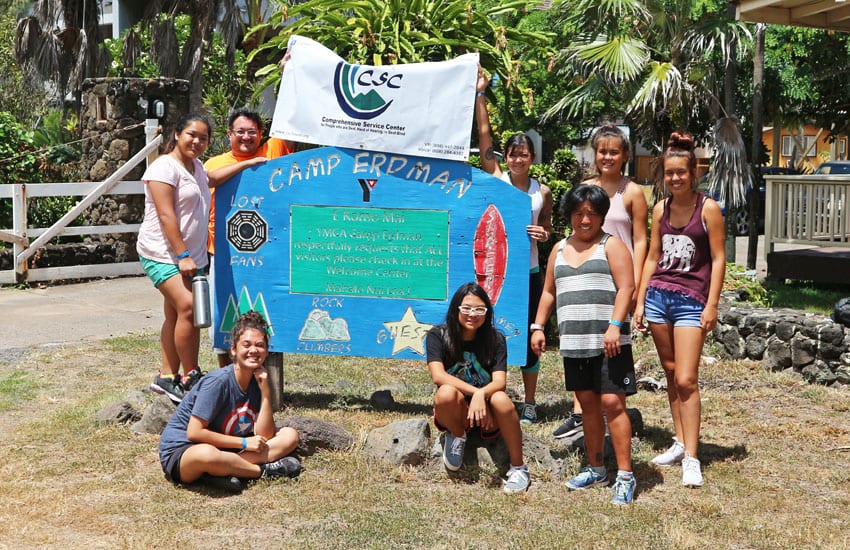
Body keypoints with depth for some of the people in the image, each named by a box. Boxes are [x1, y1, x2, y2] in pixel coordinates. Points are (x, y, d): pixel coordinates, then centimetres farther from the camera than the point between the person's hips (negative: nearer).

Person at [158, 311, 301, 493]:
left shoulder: (258, 382, 1)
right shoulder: (218, 381, -19)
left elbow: (264, 436, -5)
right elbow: (194, 432, -22)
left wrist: (265, 391, -14)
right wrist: (244, 442, -17)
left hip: (224, 450, 8)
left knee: (290, 436, -4)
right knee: (206, 454, -45)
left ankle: (222, 471, -22)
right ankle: (266, 470, -18)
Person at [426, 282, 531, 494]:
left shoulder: (495, 339, -2)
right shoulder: (438, 335, -5)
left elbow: (499, 381, -13)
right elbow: (438, 376, -18)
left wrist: (481, 394, -36)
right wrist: (474, 391, -29)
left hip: (486, 410, 1)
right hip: (455, 413, -1)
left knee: (501, 399, -33)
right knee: (446, 393, -35)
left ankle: (518, 468, -16)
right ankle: (456, 436, -2)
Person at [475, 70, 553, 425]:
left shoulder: (542, 191, 5)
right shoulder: (496, 179, 2)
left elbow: (548, 231, 15)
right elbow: (485, 138, -2)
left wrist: (544, 234, -9)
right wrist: (479, 95, -3)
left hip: (528, 272, 1)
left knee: (528, 336, 5)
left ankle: (530, 403, 16)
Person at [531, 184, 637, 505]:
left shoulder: (611, 245, 0)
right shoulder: (559, 249, 18)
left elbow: (626, 287, -9)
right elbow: (549, 292, 23)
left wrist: (614, 326, -19)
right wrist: (538, 326, 14)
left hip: (608, 342, -6)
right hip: (573, 342, 6)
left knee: (612, 403, -8)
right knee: (588, 405, 12)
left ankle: (625, 475, -3)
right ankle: (596, 469, 24)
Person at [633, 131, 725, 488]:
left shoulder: (708, 209, -5)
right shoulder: (660, 209, 9)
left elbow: (718, 259, -5)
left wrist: (711, 305, -10)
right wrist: (640, 301, 10)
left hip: (691, 301, -5)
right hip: (658, 296, 5)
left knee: (686, 380, -10)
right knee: (670, 373, 10)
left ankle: (691, 459, -6)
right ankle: (680, 443, 20)